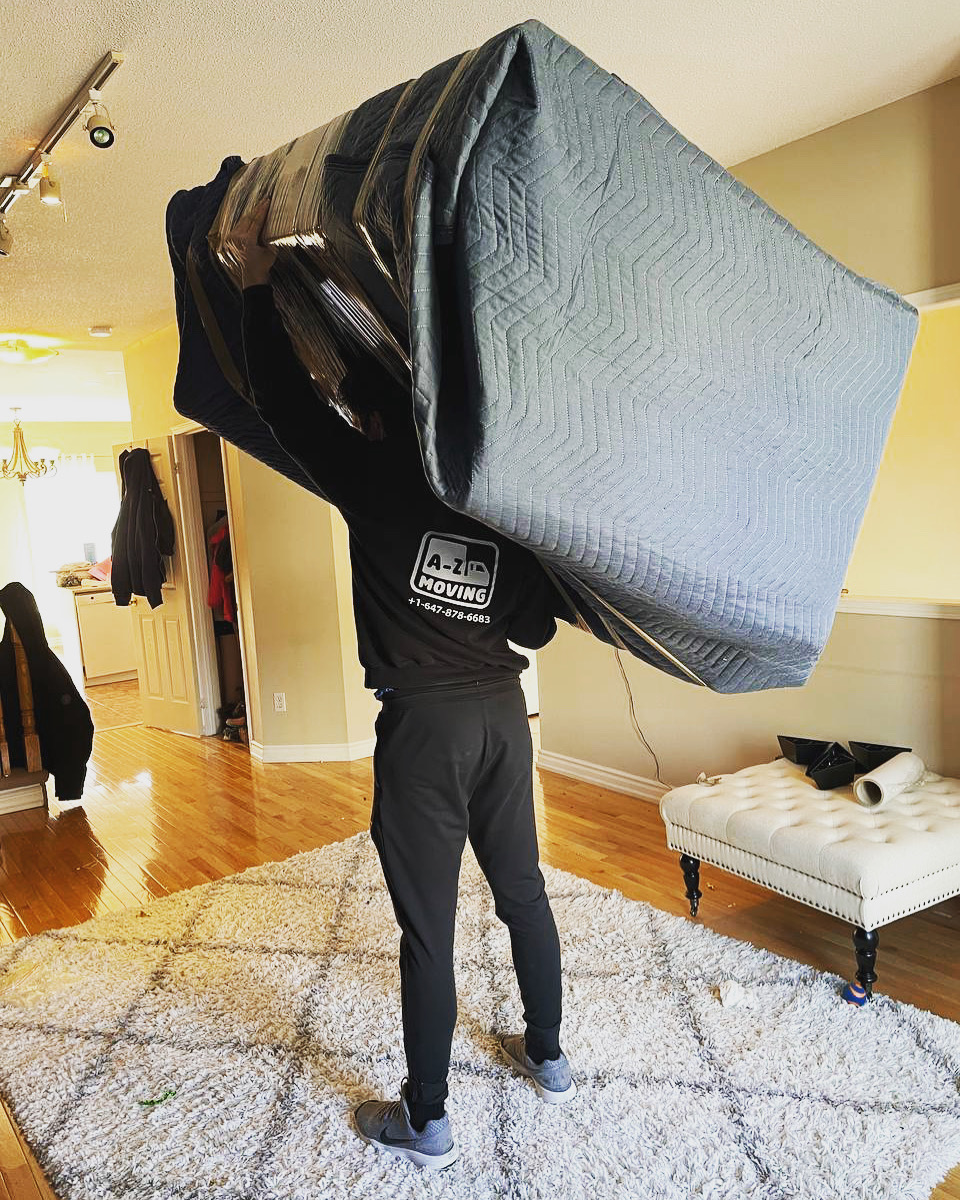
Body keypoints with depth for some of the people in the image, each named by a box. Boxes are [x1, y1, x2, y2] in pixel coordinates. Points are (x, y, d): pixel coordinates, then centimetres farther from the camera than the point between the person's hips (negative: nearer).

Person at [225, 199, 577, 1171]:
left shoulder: (376, 484, -9)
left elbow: (281, 397, -2)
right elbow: (534, 629, 5)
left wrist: (257, 283, 8)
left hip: (423, 726, -6)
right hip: (503, 714, 6)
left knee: (428, 927, 5)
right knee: (522, 892, 20)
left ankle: (425, 1122, 22)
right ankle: (548, 1058, 39)